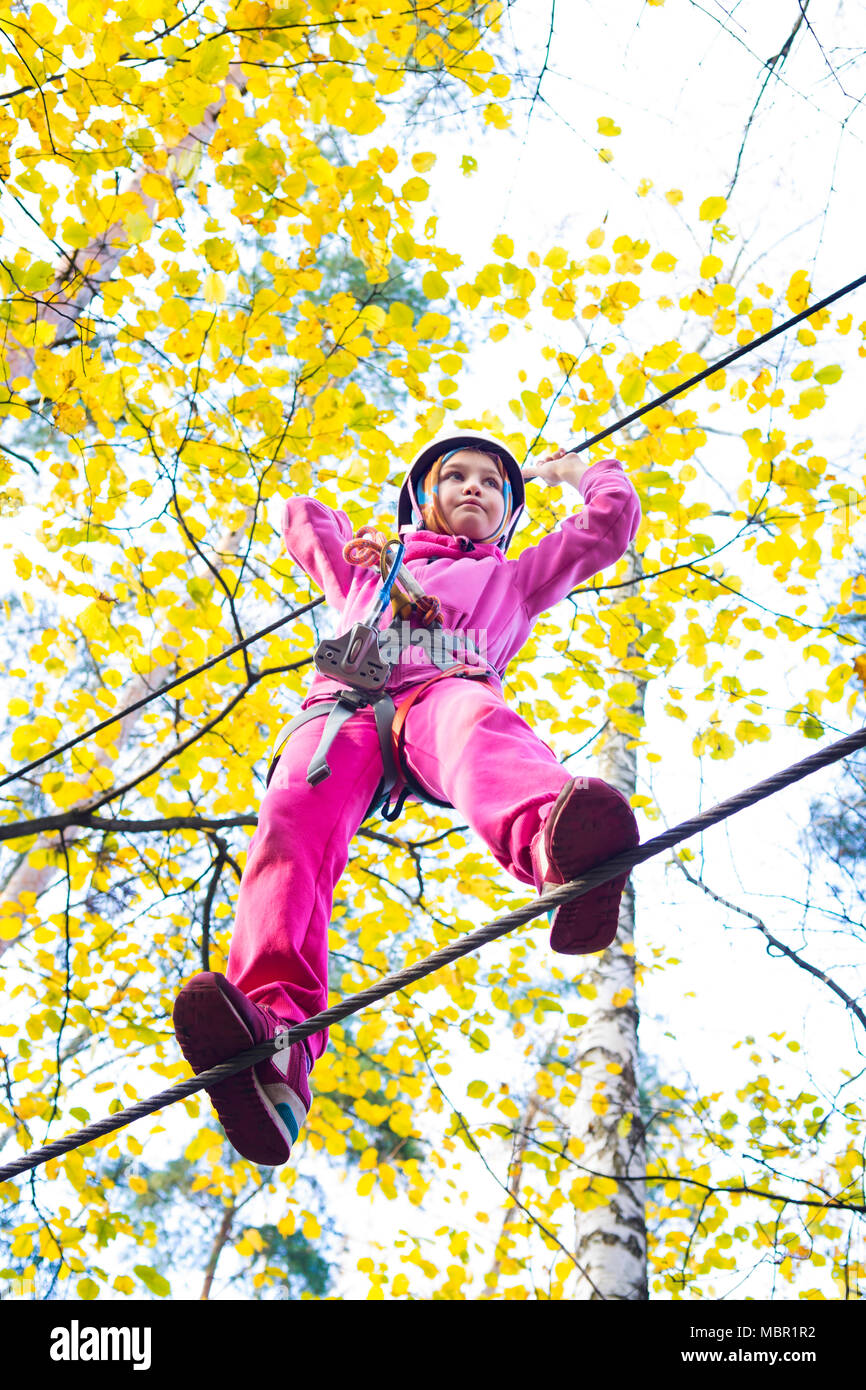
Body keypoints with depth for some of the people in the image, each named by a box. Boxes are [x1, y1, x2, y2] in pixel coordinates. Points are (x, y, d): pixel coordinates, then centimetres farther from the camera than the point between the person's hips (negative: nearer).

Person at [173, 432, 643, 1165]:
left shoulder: (513, 577, 42)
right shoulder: (366, 569, 45)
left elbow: (612, 522, 41)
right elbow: (302, 513, 61)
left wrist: (570, 468, 56)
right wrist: (353, 541, 55)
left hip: (443, 688, -1)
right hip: (345, 701, 1)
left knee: (479, 727, -41)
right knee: (295, 817, -35)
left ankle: (559, 845, -76)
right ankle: (276, 1031, -59)